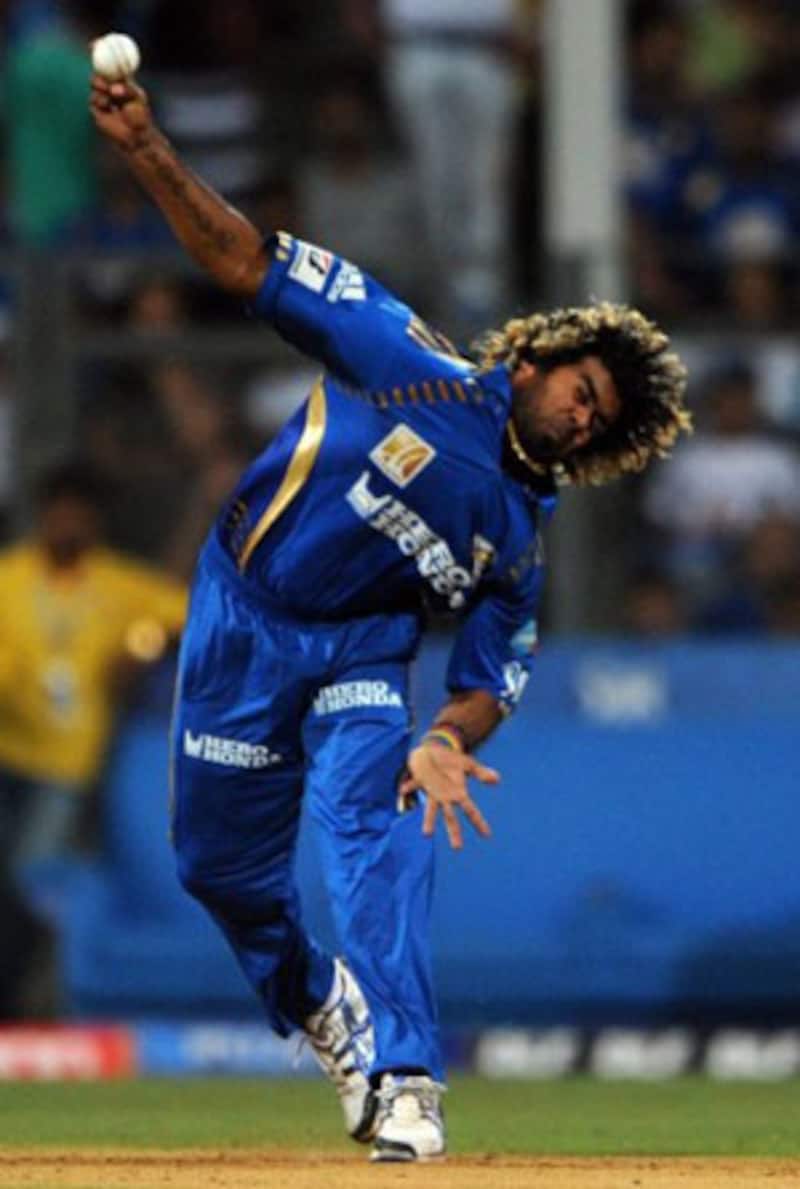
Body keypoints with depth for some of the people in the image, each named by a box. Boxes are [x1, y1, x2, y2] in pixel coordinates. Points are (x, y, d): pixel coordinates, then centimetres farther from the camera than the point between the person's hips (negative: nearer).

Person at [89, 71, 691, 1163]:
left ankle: (404, 1084, -25)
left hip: (360, 654, 1)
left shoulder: (521, 531, -3)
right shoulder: (419, 369, -13)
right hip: (242, 624, -1)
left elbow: (496, 672, 0)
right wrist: (146, 150, -28)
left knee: (382, 833, -23)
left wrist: (446, 741, -25)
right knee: (219, 863, 8)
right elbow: (251, 264, -16)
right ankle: (317, 1004, 40)